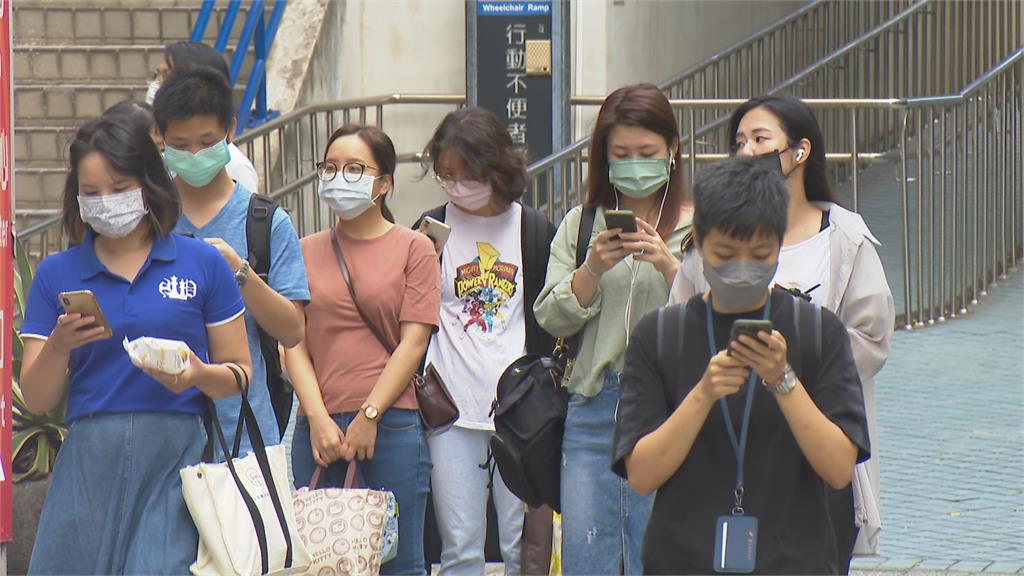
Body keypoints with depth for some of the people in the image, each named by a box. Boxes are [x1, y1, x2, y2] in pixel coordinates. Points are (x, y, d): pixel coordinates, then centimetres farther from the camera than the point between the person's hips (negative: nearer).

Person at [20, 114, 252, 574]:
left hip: (177, 452, -1)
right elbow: (37, 400, 8)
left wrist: (199, 375, -12)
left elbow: (239, 373, 8)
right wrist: (58, 347, -10)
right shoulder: (56, 274, 11)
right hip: (89, 462, 2)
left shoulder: (202, 263, 7)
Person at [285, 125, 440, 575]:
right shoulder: (307, 252, 13)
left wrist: (368, 416, -9)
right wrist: (319, 420, -6)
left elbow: (413, 341, -2)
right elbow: (293, 343, 7)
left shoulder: (413, 248, 5)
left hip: (391, 427, -3)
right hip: (317, 431, 3)